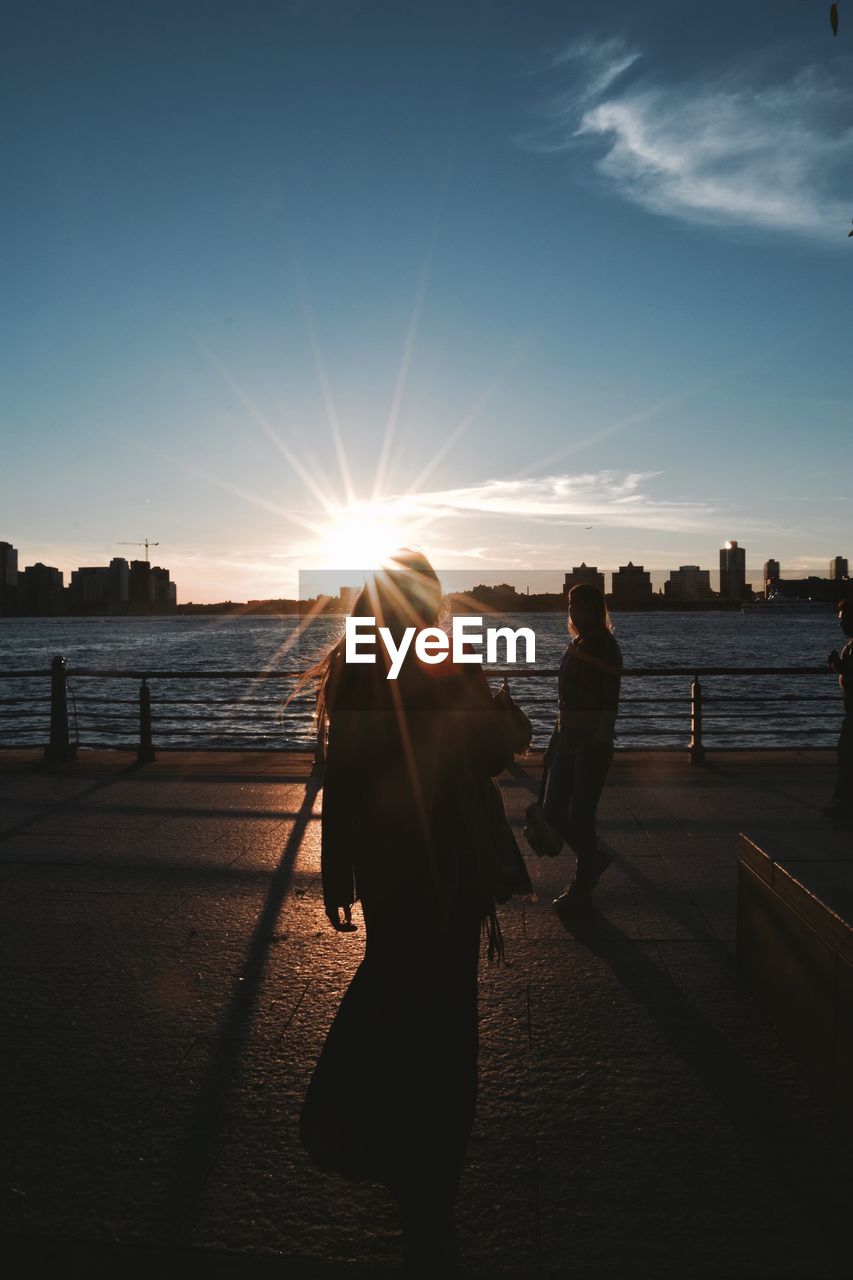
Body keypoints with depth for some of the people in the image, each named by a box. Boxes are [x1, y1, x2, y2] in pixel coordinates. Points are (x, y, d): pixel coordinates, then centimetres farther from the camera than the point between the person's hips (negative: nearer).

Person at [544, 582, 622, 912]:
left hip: (592, 741, -8)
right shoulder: (575, 645, 12)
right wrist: (556, 739, 16)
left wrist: (599, 745, -20)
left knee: (580, 815, -1)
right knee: (553, 811, 9)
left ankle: (582, 886, 16)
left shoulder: (605, 647, -11)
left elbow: (610, 704, -16)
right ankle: (594, 858, 31)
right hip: (567, 737, 8)